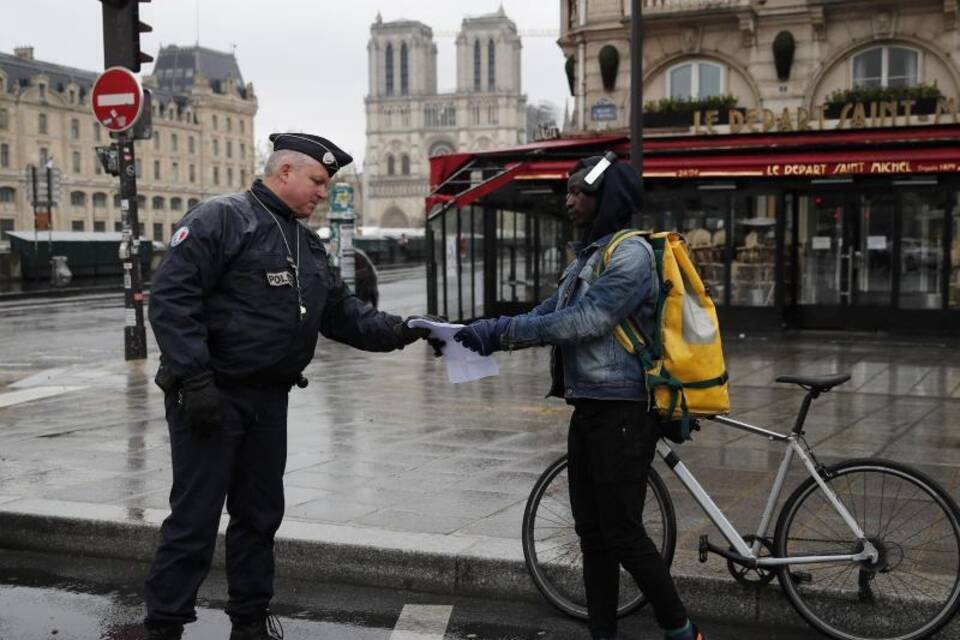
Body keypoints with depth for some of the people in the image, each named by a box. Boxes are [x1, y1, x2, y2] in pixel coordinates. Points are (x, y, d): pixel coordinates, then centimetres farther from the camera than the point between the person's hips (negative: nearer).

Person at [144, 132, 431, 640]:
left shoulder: (308, 246, 15)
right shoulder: (220, 220, -11)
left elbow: (342, 312, 13)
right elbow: (170, 297, -18)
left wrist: (396, 331, -4)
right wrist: (194, 379, -24)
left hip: (268, 402, 8)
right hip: (209, 398, -8)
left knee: (260, 516, 15)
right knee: (194, 520, -3)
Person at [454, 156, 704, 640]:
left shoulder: (631, 254, -13)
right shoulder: (587, 258, 17)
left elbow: (586, 321, -23)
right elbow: (546, 315, 11)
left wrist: (502, 331, -22)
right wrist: (488, 331, -5)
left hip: (622, 413, -9)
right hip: (588, 409, 9)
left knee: (622, 534, -4)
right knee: (592, 533, 12)